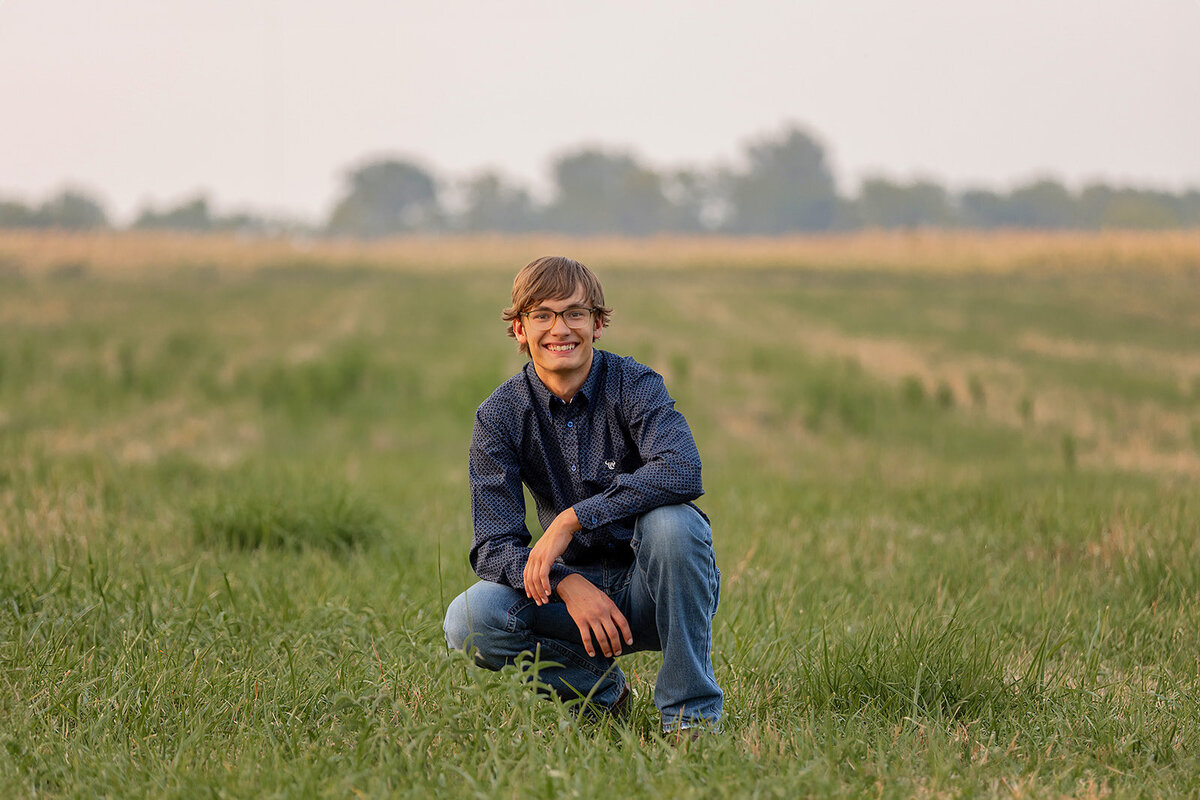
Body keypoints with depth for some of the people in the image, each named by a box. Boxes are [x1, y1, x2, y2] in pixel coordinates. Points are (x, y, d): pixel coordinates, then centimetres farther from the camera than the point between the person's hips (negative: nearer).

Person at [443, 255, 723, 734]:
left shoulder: (635, 386, -11)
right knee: (470, 618, -24)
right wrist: (566, 584, -30)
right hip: (578, 583, 2)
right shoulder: (499, 417, -5)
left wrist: (572, 519, -35)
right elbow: (494, 546, -11)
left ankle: (691, 710, -21)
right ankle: (599, 690, 0)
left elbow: (681, 471, -32)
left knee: (670, 520, -35)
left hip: (654, 587, -2)